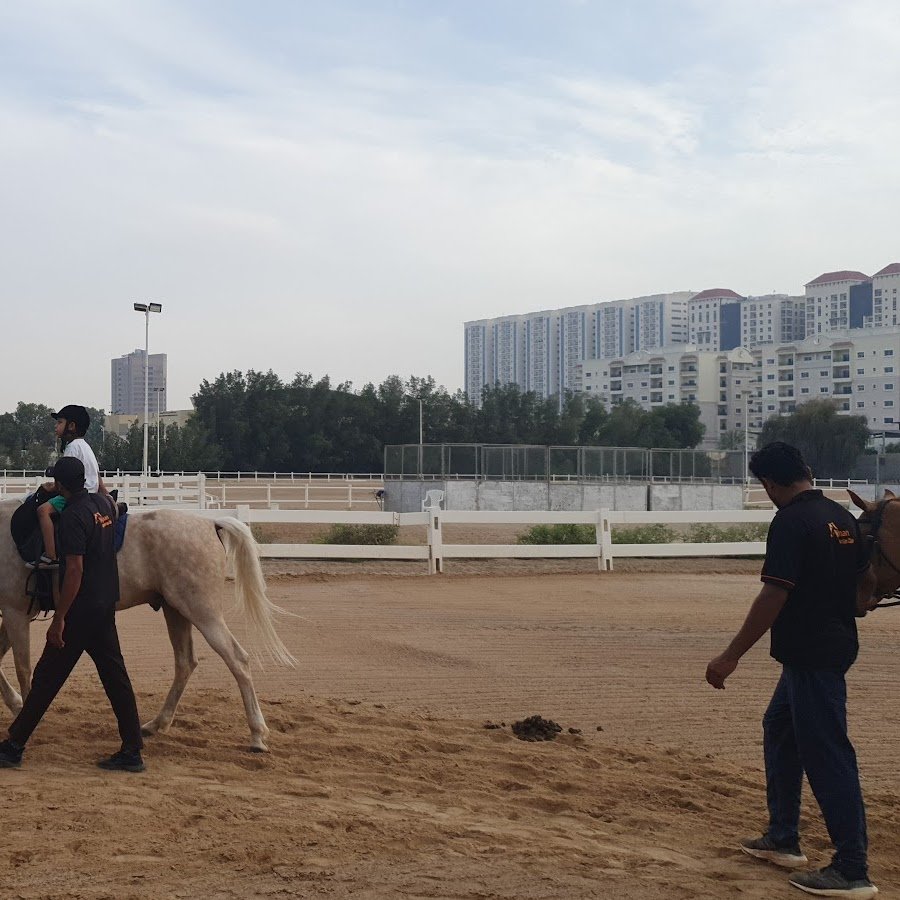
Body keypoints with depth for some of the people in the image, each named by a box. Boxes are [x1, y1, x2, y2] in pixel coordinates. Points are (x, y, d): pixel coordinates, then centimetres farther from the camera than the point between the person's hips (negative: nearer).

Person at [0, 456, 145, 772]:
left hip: (81, 609, -8)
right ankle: (132, 751, 8)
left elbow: (74, 570, -22)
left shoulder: (73, 516, -18)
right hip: (106, 605, 8)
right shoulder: (103, 503, 5)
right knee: (115, 676, 8)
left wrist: (59, 619, -20)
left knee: (47, 676, 1)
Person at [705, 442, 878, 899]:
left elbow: (774, 595, -22)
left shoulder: (790, 523, -17)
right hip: (835, 644, 10)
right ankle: (783, 839, 30)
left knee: (827, 755, -6)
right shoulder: (842, 517, 8)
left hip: (810, 653, -10)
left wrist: (731, 656, -19)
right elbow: (867, 579, 17)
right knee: (779, 728, 22)